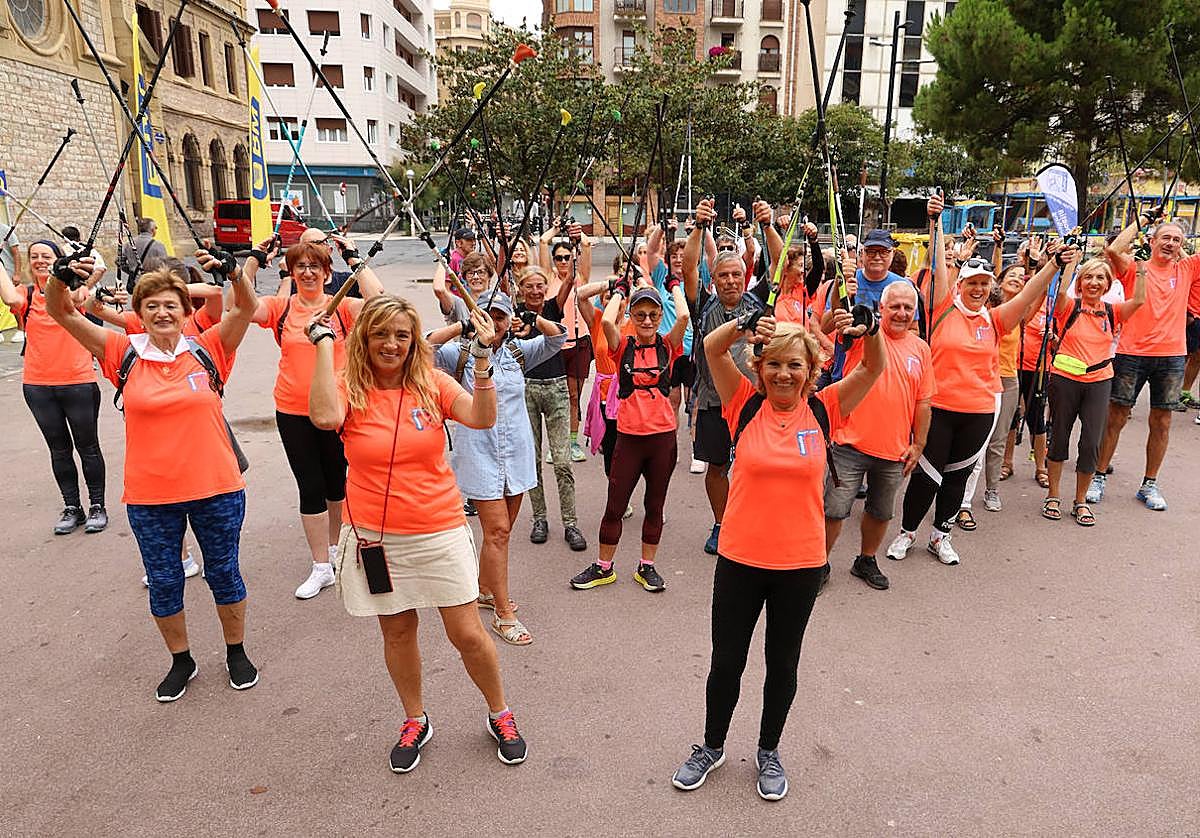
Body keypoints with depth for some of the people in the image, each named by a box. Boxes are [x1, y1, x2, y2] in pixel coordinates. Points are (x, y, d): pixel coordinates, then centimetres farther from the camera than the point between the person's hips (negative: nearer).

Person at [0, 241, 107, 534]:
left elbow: (74, 298, -25)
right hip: (37, 385, 4)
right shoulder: (26, 295, 5)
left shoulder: (72, 287, -2)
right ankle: (72, 508, 24)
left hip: (78, 383, -4)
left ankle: (97, 506, 20)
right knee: (59, 449, 13)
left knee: (87, 446, 7)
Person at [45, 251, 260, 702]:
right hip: (149, 496, 1)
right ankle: (181, 661, 37)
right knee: (163, 581, 15)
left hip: (217, 488, -1)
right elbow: (62, 313, -5)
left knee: (224, 573, 14)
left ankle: (236, 653, 35)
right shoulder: (125, 353, -1)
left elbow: (247, 307, -13)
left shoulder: (208, 349, -3)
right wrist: (61, 279, -25)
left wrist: (233, 272, -31)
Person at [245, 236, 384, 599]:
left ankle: (334, 547, 40)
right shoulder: (280, 308, 1)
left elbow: (377, 302, -21)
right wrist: (255, 260, -10)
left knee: (337, 482, 16)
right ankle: (321, 566, 15)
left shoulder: (341, 307, -4)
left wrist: (353, 258, -14)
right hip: (293, 412, 1)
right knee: (310, 488, 6)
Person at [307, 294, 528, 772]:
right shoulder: (349, 387, -5)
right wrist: (323, 343, -22)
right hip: (376, 537, 1)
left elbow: (482, 419, -17)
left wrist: (482, 360, -28)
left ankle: (500, 715, 29)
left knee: (468, 634, 5)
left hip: (439, 533, 0)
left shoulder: (432, 382, -3)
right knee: (397, 633, 16)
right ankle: (415, 722, 39)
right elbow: (325, 417, -29)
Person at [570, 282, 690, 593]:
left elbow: (683, 316, -15)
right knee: (615, 505, 7)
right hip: (629, 436, -1)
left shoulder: (667, 346, 2)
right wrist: (619, 291, -1)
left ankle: (646, 567, 27)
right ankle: (603, 567, 23)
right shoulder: (623, 347, 1)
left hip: (663, 436, 1)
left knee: (655, 505, 12)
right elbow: (607, 321, -18)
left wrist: (674, 285, 1)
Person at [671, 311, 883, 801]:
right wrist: (744, 324, -34)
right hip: (740, 559, 0)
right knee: (726, 661, 14)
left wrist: (868, 333, -27)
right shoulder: (747, 406, -5)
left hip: (801, 563, 1)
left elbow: (875, 367, -7)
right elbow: (712, 349, -15)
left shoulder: (823, 411, -3)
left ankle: (769, 751, 41)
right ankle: (711, 747, 38)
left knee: (782, 663, 18)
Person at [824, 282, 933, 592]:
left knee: (880, 512, 19)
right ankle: (821, 564, 21)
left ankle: (866, 561, 40)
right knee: (834, 510, 1)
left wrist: (918, 444, 6)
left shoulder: (920, 348, 6)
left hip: (895, 451, 4)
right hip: (851, 445, -4)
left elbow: (923, 402, 9)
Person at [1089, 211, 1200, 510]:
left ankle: (1149, 485, 19)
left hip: (1172, 356, 3)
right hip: (1132, 354, -3)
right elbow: (1113, 250, -17)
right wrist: (1143, 219, -7)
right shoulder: (1134, 268, 1)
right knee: (1116, 417, 3)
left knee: (1161, 422, 8)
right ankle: (1099, 477, 13)